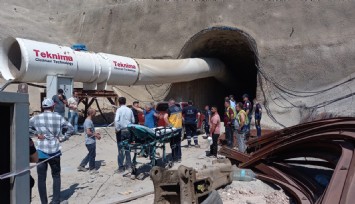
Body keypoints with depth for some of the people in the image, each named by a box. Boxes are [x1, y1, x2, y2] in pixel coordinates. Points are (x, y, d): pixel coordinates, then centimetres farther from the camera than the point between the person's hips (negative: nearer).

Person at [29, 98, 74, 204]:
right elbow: (71, 128, -2)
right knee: (56, 176, 15)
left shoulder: (36, 118, -1)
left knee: (41, 178, 9)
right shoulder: (59, 117, -2)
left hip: (41, 152, 0)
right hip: (55, 151, 1)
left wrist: (36, 134, -5)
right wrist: (62, 138, 2)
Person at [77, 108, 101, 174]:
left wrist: (95, 133, 13)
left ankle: (81, 166, 26)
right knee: (92, 155, 3)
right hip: (90, 142, -10)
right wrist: (96, 135, -15)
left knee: (90, 154, 19)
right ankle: (92, 169, 15)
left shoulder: (88, 120, 12)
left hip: (91, 141, 10)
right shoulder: (88, 121, -19)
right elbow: (88, 132, -25)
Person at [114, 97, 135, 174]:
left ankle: (121, 167, 7)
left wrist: (117, 129, -12)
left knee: (121, 149, 2)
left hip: (121, 131, -5)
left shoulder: (119, 110, -10)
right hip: (128, 130, 5)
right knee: (127, 149, 14)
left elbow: (116, 120, -22)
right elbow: (133, 121, 8)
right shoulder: (130, 110, 5)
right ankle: (129, 166, 18)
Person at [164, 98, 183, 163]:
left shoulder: (169, 109, -10)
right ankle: (179, 158, 21)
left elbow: (165, 117, -22)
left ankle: (174, 158, 7)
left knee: (173, 144, 4)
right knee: (178, 143, 15)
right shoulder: (179, 109, 9)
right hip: (179, 128, 6)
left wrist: (168, 124, -13)